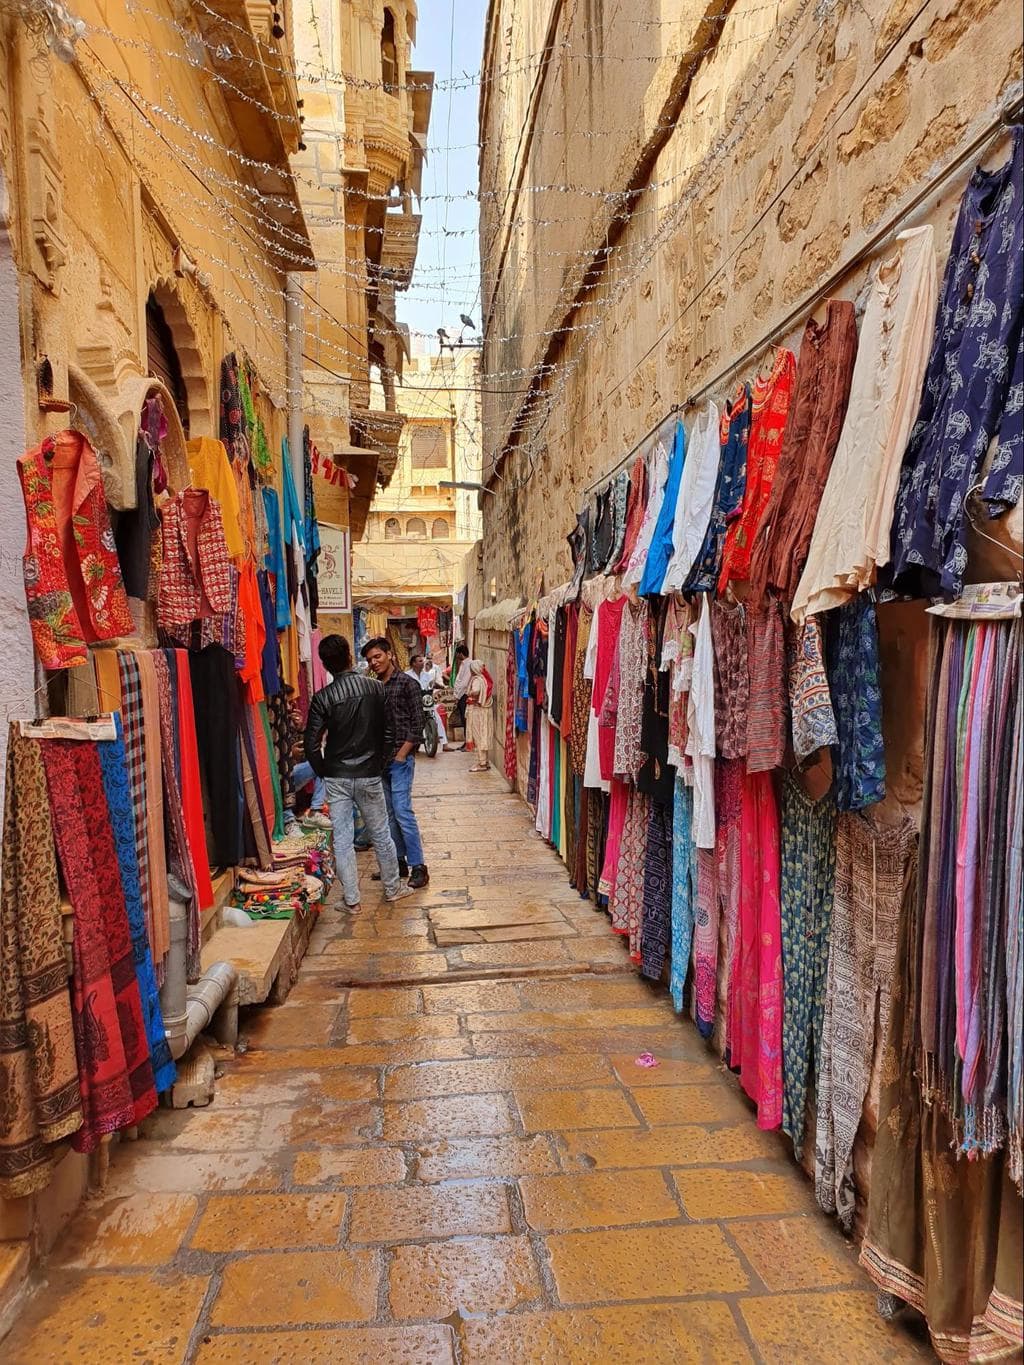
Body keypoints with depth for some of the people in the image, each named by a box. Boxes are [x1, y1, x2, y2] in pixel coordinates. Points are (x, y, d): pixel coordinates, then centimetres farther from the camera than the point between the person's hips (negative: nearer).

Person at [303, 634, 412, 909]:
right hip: (369, 775, 2)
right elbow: (388, 733, 1)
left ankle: (351, 899, 16)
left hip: (336, 778, -1)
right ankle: (392, 888, 29)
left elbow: (312, 744, -10)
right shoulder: (375, 688, -5)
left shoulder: (322, 698, -11)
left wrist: (323, 771, 5)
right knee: (381, 834, 15)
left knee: (342, 839, 9)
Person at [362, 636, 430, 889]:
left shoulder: (407, 684, -7)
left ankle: (418, 867, -1)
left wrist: (401, 755, -13)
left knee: (402, 812, -9)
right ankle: (399, 861, 22)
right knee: (389, 813, 11)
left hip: (400, 757, -7)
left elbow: (417, 724, -10)